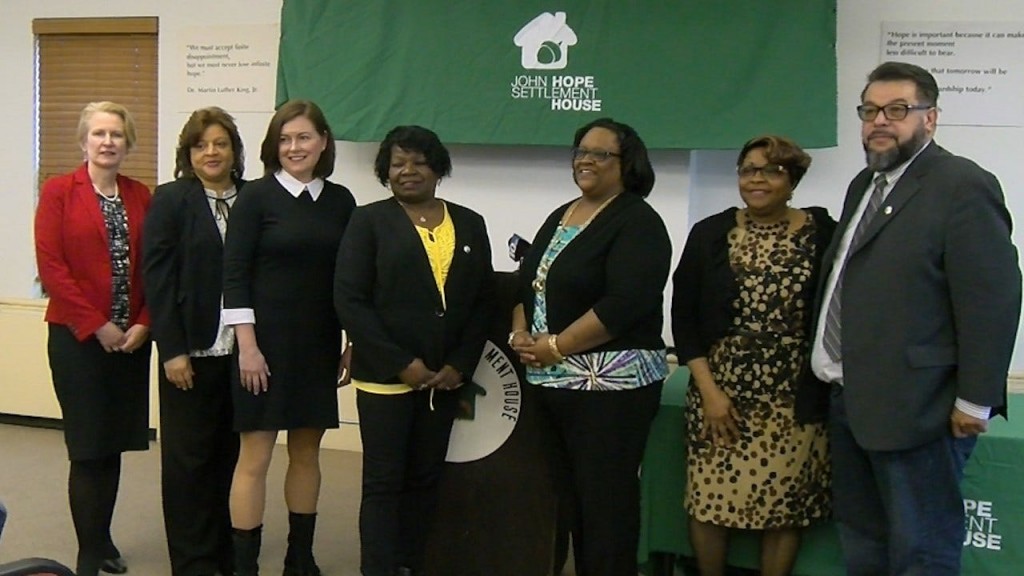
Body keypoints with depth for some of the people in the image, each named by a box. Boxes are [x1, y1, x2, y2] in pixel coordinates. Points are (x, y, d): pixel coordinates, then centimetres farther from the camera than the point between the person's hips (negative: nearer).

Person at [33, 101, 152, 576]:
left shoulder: (141, 196, 7)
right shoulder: (58, 191, -2)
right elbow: (51, 266, -9)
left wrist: (143, 325, -6)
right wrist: (97, 326, -12)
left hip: (131, 339, 4)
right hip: (78, 338, -3)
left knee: (113, 445, 10)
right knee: (88, 447, 0)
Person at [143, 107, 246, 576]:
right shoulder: (170, 200, 0)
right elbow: (156, 277, -5)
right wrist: (172, 350, -11)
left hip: (240, 351, 3)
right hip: (192, 351, -3)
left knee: (232, 454, 8)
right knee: (189, 458, 5)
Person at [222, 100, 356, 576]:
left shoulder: (340, 201, 6)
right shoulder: (257, 196, -4)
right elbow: (234, 273, -8)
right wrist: (247, 345, -14)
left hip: (319, 345, 4)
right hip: (266, 342, -4)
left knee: (307, 452, 12)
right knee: (255, 455, -1)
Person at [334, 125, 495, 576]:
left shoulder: (469, 225, 10)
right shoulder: (370, 221, 0)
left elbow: (484, 301, 9)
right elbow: (350, 301, -8)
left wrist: (460, 365, -3)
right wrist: (401, 364, -13)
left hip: (444, 378, 4)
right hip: (385, 376, -4)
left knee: (425, 480, 10)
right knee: (383, 482, -1)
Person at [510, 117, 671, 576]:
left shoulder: (638, 223, -8)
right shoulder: (559, 217, 16)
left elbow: (624, 304, -20)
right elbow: (527, 283, 19)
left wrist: (555, 346, -17)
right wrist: (520, 334, -1)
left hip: (610, 383, -7)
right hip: (551, 382, 7)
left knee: (606, 496, -1)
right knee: (572, 492, 13)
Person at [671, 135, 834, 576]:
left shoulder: (822, 234, -3)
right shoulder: (710, 234, 2)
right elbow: (683, 317, 2)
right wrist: (709, 390, -5)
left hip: (794, 399, -1)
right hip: (721, 394, 1)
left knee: (784, 509, 5)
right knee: (709, 501, 5)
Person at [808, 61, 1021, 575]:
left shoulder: (963, 186, -12)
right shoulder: (865, 184, 16)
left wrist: (975, 400, -17)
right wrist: (832, 374, 13)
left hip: (916, 410, -9)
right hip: (851, 400, 9)